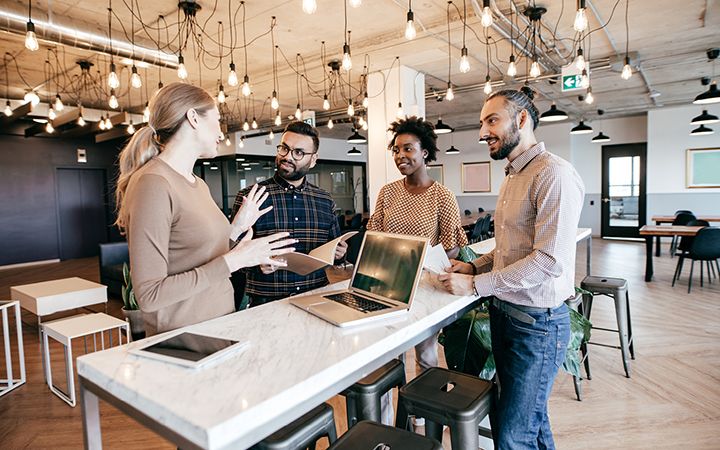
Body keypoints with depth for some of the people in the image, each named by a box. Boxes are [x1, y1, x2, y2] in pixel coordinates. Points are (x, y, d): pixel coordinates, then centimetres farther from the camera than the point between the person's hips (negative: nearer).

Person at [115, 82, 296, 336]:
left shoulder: (199, 185, 8)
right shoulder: (153, 184, -18)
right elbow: (149, 296, -22)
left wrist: (237, 227, 5)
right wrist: (233, 261, -23)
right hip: (182, 338, -7)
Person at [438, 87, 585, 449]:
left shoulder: (554, 174, -18)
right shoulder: (511, 176, 13)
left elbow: (549, 259, -25)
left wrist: (476, 285, -20)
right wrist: (475, 266, 3)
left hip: (537, 322, -9)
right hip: (503, 312, 9)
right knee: (530, 416, 24)